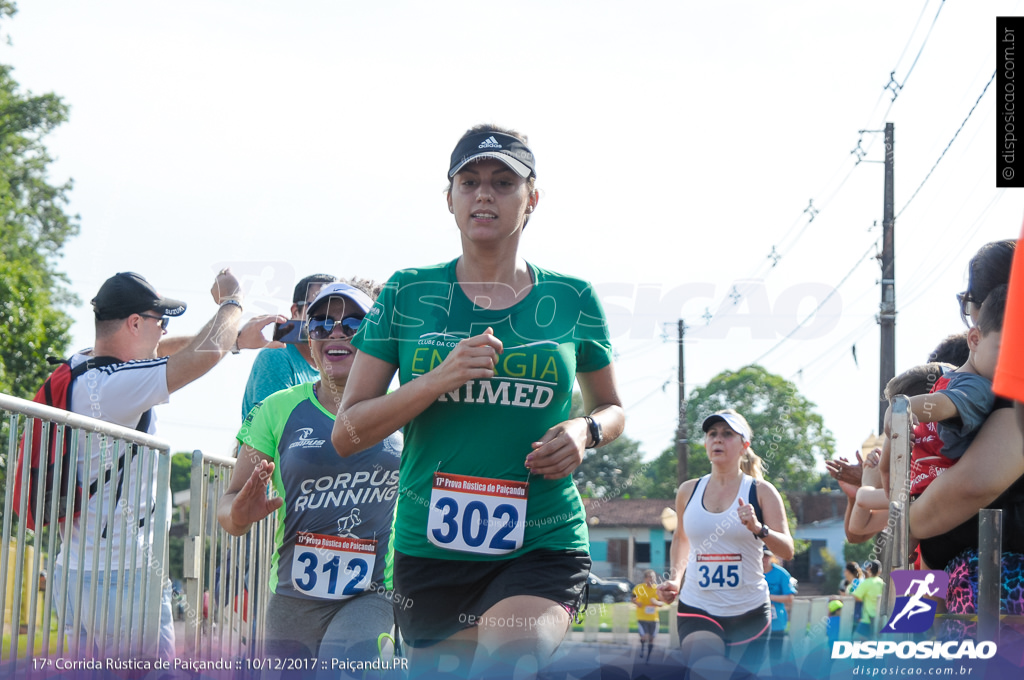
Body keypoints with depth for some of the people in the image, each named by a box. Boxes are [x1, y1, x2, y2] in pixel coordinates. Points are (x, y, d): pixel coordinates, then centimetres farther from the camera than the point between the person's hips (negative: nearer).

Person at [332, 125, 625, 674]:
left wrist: (585, 431, -3)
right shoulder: (408, 294, 4)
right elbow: (346, 434, 1)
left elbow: (611, 408, 21)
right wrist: (439, 378, -14)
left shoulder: (572, 299, 6)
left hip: (542, 548, -1)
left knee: (509, 656, -31)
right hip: (428, 549, 2)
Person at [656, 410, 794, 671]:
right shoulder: (688, 491, 6)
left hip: (749, 612, 0)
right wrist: (674, 579, 10)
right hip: (697, 609, 0)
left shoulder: (761, 492, -2)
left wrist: (758, 528, -27)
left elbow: (787, 551, -9)